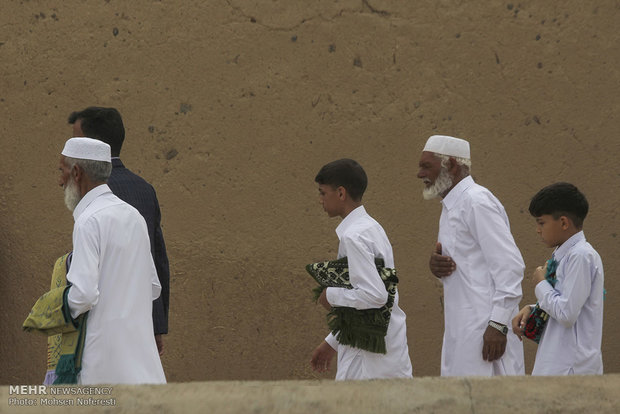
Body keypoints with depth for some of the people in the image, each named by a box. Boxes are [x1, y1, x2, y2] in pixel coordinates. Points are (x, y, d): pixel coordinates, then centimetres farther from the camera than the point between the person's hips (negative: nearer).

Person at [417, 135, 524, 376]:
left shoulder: (477, 202, -12)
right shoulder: (451, 206, 19)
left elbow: (510, 265, -18)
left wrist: (498, 325, -22)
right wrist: (437, 265, 2)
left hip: (485, 327, -10)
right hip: (461, 331, 10)